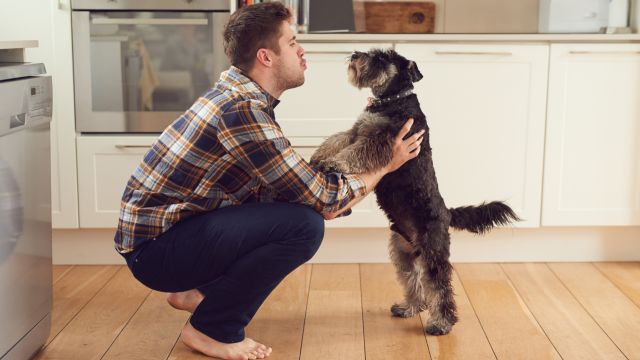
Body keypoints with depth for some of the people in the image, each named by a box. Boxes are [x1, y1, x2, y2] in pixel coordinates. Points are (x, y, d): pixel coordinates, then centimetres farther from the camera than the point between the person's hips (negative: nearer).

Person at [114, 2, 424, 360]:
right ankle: (211, 329, -6)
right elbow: (322, 199, -18)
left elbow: (302, 181, 11)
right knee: (304, 223, -22)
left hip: (169, 224, 10)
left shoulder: (240, 93, 7)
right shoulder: (242, 110, -23)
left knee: (289, 207, 12)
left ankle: (197, 290, 17)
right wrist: (385, 165, -4)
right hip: (155, 247, -10)